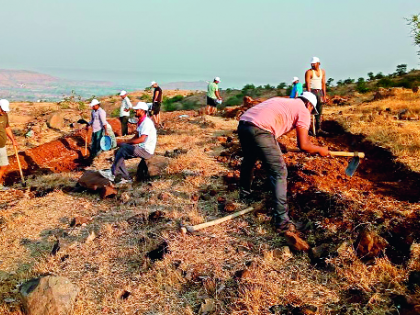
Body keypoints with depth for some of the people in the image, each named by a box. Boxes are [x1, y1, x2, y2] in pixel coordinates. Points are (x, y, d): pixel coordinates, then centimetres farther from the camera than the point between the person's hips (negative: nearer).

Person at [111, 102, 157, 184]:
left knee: (123, 148, -22)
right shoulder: (140, 122, 15)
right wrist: (124, 142, 0)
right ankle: (126, 178, -2)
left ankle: (113, 173, -10)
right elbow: (136, 137, 17)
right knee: (118, 152, -1)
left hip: (147, 151, -10)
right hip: (141, 149, 10)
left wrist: (125, 142, -21)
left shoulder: (147, 122, -17)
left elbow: (141, 139, -26)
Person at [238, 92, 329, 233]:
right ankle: (281, 221, -3)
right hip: (259, 130, -8)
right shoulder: (303, 110, 11)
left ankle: (244, 193, 53)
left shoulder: (282, 101, 32)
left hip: (243, 124, 8)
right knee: (279, 173, -1)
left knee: (248, 161, 32)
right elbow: (303, 145, 5)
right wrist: (320, 150, 23)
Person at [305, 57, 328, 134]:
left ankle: (318, 129, 15)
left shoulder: (322, 71, 12)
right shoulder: (309, 72, -6)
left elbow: (323, 84, 14)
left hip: (319, 92, 6)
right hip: (312, 91, -6)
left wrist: (324, 95, 10)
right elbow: (307, 84, -13)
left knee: (319, 112, 8)